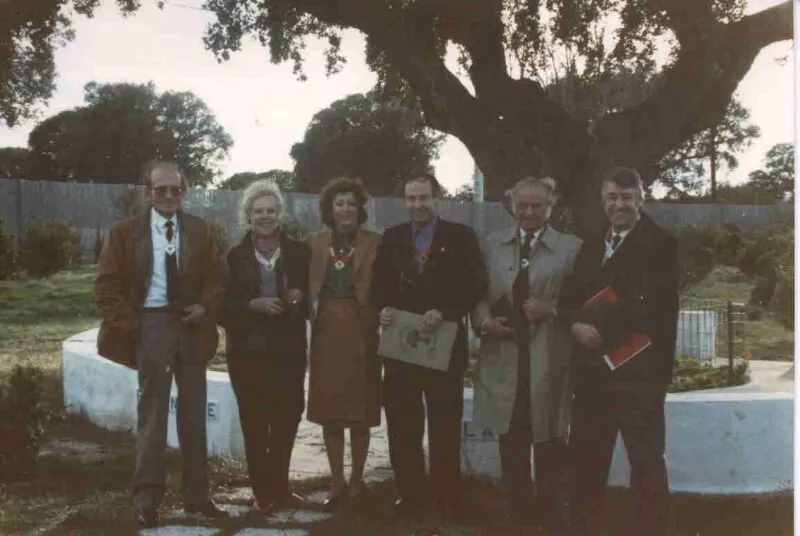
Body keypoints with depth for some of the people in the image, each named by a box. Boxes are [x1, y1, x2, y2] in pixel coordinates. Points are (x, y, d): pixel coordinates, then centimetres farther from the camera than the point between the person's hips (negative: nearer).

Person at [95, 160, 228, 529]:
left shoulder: (200, 231, 8)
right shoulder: (125, 232, 0)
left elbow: (215, 278, 11)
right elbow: (107, 284, -1)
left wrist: (205, 307, -8)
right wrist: (128, 325, -10)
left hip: (192, 325, 3)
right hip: (151, 324, -3)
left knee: (194, 411, 8)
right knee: (152, 409, -1)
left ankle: (196, 495, 16)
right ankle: (146, 498, 5)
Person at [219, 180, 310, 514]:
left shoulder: (298, 252, 7)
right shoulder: (235, 257, 3)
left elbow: (313, 297, 11)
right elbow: (224, 307, 0)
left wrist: (300, 298, -10)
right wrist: (254, 305, -16)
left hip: (289, 350, 1)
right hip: (248, 352, -1)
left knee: (286, 419, 0)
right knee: (254, 423, 1)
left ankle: (279, 487, 16)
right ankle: (262, 491, 10)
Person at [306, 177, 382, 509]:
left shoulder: (375, 243, 1)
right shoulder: (315, 243, 9)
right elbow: (309, 289, 11)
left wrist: (380, 326, -12)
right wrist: (312, 313, -4)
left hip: (361, 333, -2)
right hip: (326, 333, 2)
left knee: (360, 411, 1)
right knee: (329, 410, 3)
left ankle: (356, 482, 14)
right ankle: (337, 484, 12)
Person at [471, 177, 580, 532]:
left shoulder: (572, 248, 1)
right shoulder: (492, 245, 11)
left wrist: (551, 308, -17)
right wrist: (485, 321, -8)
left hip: (548, 359, -3)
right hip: (504, 356, 3)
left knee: (549, 439, 3)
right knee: (511, 442, 9)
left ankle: (552, 512, 17)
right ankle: (518, 512, 22)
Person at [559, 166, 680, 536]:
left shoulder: (660, 245, -6)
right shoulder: (590, 246, 17)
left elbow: (650, 306, -18)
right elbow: (570, 296, 11)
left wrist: (601, 329, -17)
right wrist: (576, 324, -10)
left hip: (638, 368, -7)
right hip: (592, 366, 7)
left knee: (646, 459, 1)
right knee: (585, 456, 15)